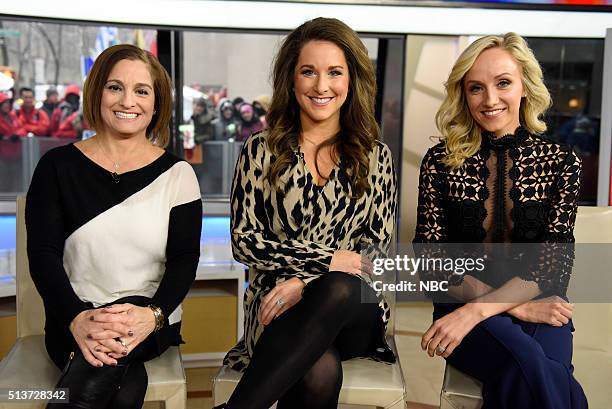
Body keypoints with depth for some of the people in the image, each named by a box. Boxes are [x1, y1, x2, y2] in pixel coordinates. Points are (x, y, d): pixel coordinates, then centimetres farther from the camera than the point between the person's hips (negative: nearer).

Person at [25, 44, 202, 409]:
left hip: (150, 320, 0)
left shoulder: (177, 174, 5)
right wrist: (76, 318, -22)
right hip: (74, 320, 0)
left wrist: (152, 315, -23)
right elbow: (42, 253, -3)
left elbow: (184, 260, -2)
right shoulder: (58, 166, 5)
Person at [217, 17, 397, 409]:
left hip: (355, 307, 2)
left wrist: (306, 283, -12)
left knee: (336, 290, -37)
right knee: (319, 374, -37)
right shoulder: (261, 150, 7)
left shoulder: (375, 156, 11)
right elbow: (244, 241, 1)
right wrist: (328, 260, -11)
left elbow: (378, 248, 5)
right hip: (276, 303, -2)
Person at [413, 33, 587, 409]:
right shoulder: (441, 162, 3)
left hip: (539, 308, 1)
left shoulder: (560, 162, 4)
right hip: (461, 307, -1)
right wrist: (516, 306, -12)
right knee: (527, 362, -33)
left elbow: (553, 260, -5)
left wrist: (476, 311, -19)